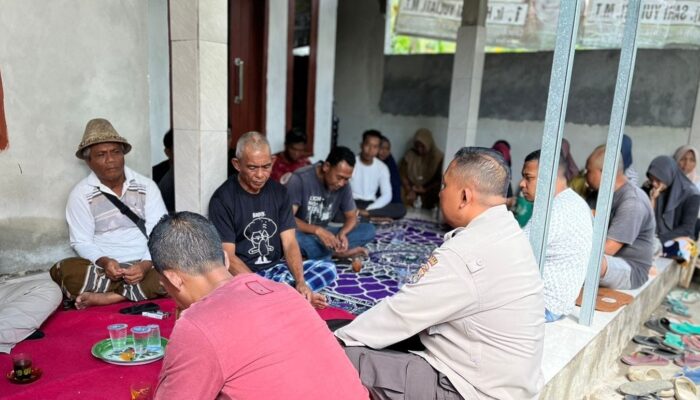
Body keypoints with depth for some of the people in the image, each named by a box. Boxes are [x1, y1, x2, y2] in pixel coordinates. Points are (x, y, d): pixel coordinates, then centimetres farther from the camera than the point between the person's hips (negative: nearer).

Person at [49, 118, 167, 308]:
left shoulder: (146, 186, 2)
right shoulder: (80, 194, 0)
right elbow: (82, 242, -2)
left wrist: (146, 264, -23)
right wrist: (103, 262, -24)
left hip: (144, 266, 1)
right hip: (104, 268, -1)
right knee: (64, 271, -30)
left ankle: (108, 296, -24)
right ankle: (140, 289, -22)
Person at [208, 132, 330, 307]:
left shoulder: (279, 192, 3)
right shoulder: (222, 199, -11)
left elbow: (289, 243, -2)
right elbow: (227, 257, -14)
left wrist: (300, 282, -20)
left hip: (276, 268, 5)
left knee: (328, 268, -16)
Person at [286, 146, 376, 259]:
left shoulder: (343, 185, -5)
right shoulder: (300, 179, -20)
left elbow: (351, 217, 3)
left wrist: (342, 234, -20)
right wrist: (317, 230, -38)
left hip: (323, 234, 5)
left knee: (369, 229, -10)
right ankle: (337, 252, -24)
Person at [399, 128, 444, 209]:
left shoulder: (438, 157, -5)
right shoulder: (410, 154, 0)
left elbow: (440, 180, -6)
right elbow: (402, 173, -3)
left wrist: (425, 190, -15)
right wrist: (410, 190, -15)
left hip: (428, 190, -1)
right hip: (411, 188, 2)